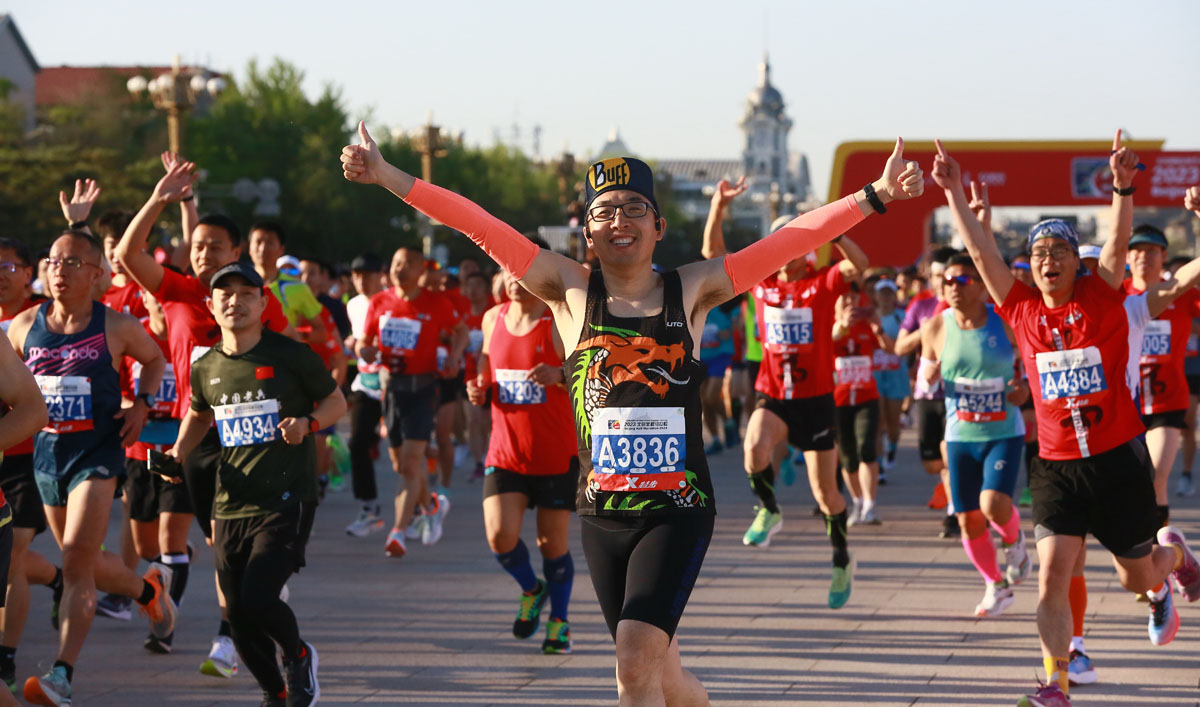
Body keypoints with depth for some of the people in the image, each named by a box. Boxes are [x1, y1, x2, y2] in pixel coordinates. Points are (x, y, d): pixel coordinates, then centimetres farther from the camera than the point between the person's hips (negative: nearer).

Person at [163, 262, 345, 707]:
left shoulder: (291, 357, -5)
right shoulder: (205, 368, 8)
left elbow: (336, 402, 6)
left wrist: (307, 423, -13)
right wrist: (177, 455, 13)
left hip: (286, 500, -5)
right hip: (230, 504, 5)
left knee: (257, 599, -19)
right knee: (238, 616, 5)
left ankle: (298, 655, 14)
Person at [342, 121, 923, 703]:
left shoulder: (691, 291, 2)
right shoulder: (569, 291, 3)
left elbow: (793, 239, -1)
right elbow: (479, 227, -3)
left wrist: (875, 195, -6)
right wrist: (386, 176, -7)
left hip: (678, 510, -2)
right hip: (602, 516, 2)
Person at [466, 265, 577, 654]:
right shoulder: (493, 319, 8)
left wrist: (559, 375, -28)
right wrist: (478, 390, -1)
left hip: (556, 453, -3)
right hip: (506, 449, 3)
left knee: (553, 542, 3)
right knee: (500, 536, -11)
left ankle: (559, 622, 24)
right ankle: (531, 590, 20)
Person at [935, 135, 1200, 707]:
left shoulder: (1102, 298, -4)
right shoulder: (1022, 310, 2)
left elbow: (1118, 243, -20)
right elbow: (981, 252, -4)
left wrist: (1123, 188, -37)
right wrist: (955, 197, -13)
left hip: (1118, 458, -1)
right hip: (1057, 465, 2)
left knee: (1136, 578, 13)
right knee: (1052, 574, -12)